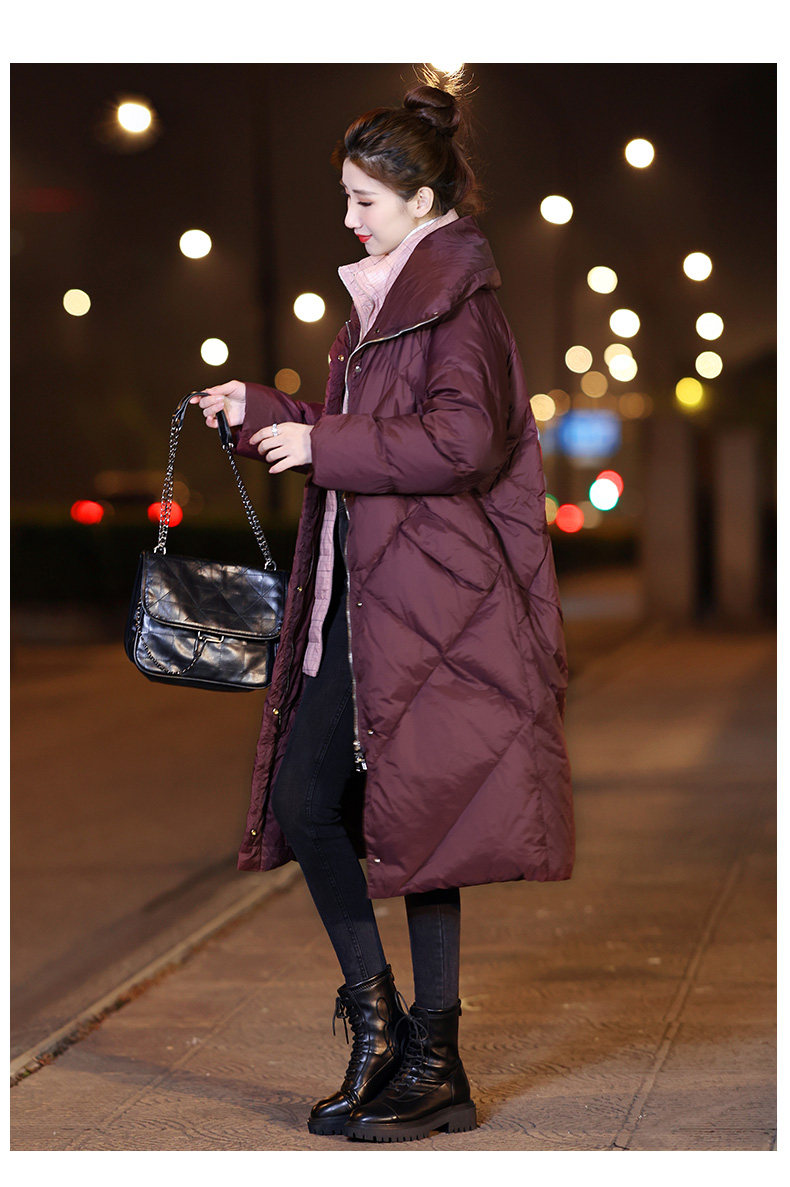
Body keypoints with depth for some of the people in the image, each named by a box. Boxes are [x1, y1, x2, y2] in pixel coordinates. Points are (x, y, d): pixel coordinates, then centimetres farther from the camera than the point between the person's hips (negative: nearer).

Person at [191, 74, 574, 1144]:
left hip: (433, 609, -9)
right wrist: (259, 412, 17)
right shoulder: (388, 301, 18)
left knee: (416, 819, -5)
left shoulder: (459, 303, -11)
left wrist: (323, 444, -18)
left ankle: (436, 1066, 7)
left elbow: (463, 442, -23)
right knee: (304, 797, 7)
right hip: (362, 606, 9)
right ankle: (378, 1026, 16)